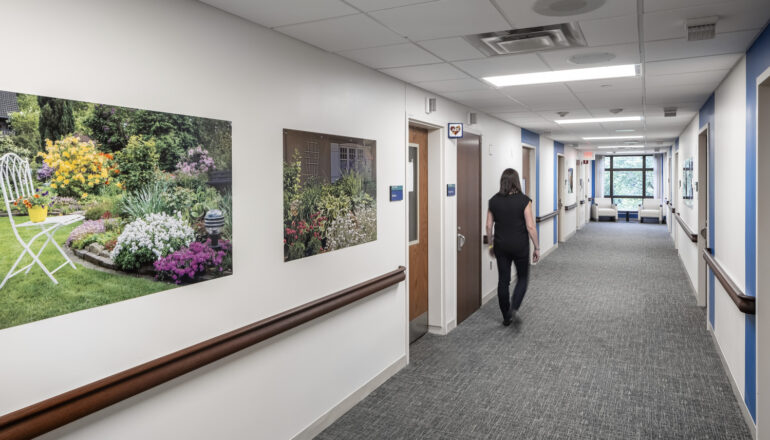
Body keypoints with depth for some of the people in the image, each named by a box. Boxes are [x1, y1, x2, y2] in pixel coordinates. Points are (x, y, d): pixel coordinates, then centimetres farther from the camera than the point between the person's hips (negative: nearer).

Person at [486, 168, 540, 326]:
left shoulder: (494, 200, -1)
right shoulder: (524, 200, -11)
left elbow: (488, 226, 2)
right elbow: (530, 226, -13)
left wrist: (491, 244, 15)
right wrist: (537, 248, -5)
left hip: (501, 245, 3)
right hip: (520, 245, -3)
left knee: (503, 280, 11)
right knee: (522, 278, 15)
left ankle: (506, 317, 17)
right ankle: (514, 307, -6)